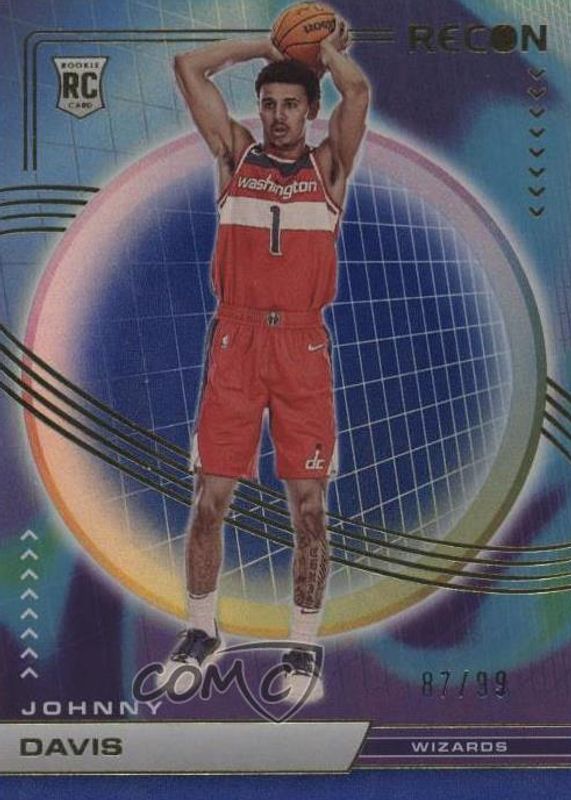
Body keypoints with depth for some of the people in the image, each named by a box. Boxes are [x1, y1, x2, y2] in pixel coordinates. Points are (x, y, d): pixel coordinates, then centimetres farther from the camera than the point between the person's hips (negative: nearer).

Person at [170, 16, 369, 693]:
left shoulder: (328, 166, 9)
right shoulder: (235, 156, 12)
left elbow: (357, 90, -7)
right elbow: (187, 67, 8)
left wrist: (326, 50, 11)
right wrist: (268, 46, 15)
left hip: (303, 343, -1)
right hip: (235, 338, 1)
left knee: (308, 504, 1)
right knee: (210, 498, 1)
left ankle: (303, 644, 14)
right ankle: (202, 629, 19)